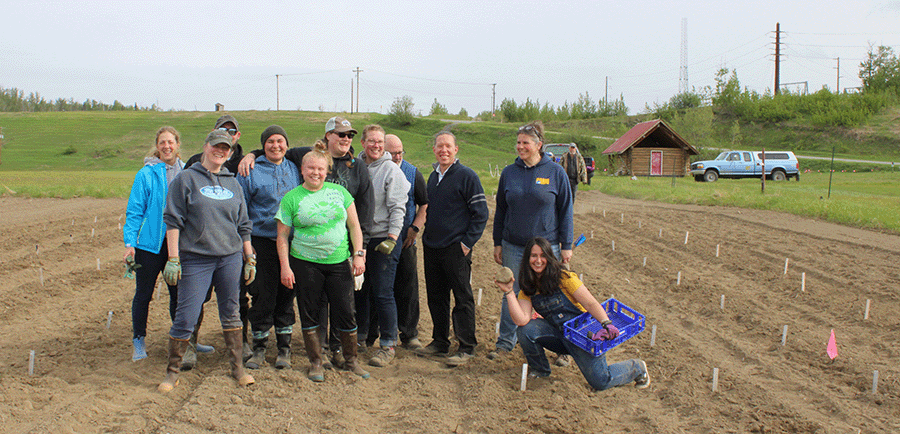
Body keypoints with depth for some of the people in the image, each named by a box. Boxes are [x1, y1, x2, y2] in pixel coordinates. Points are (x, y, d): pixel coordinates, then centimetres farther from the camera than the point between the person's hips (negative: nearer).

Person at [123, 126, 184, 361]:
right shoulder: (146, 174, -7)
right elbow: (134, 211, -7)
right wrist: (129, 243, -13)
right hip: (150, 243, -3)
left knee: (179, 293, 10)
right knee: (143, 294, 8)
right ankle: (139, 342, 21)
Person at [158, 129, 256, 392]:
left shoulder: (233, 184, 14)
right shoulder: (186, 179, 1)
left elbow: (243, 225, 18)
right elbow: (173, 221, -3)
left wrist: (250, 259, 14)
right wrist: (173, 259, -9)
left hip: (230, 258, 4)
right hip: (195, 259, -4)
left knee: (231, 313, 9)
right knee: (186, 317, -4)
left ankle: (237, 367, 19)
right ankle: (172, 372, 10)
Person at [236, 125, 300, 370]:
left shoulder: (294, 169, 12)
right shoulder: (250, 171, 0)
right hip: (262, 242, -3)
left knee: (287, 297, 8)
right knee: (262, 297, -2)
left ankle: (284, 348, 19)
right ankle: (259, 348, 13)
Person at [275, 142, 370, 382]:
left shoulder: (339, 192, 6)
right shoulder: (291, 198, 0)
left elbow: (354, 226, 8)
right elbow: (282, 235, 1)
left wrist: (359, 254, 0)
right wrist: (285, 266, -5)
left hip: (339, 263, 1)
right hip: (305, 263, -1)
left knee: (345, 313, 2)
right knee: (310, 314, 5)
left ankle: (351, 360, 19)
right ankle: (316, 363, 19)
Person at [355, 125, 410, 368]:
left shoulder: (391, 170, -6)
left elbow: (397, 208, -9)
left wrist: (392, 238, -17)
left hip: (384, 240, -5)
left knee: (383, 293, -6)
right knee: (359, 290, 12)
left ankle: (388, 345, 3)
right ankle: (360, 335, 28)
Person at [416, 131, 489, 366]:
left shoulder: (467, 176, -8)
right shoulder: (433, 177, 13)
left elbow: (481, 213, -9)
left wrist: (468, 242, -13)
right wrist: (426, 235, 15)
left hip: (456, 249, -7)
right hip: (431, 248, 7)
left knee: (462, 298, -1)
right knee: (435, 297, 12)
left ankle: (467, 347, 6)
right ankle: (439, 342, 24)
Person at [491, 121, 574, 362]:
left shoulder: (556, 172, -3)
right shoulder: (509, 172, 4)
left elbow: (565, 211, -1)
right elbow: (500, 210, 10)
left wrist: (566, 245, -3)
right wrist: (497, 243, 7)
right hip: (513, 246, 3)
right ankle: (506, 342, 23)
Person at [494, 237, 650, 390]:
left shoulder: (563, 278, -15)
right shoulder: (527, 288, -2)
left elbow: (591, 303, -19)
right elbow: (521, 320, -17)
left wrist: (607, 324, -35)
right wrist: (509, 292, -23)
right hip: (559, 335, 4)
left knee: (600, 381, -15)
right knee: (525, 330, -20)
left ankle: (636, 368, 17)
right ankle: (539, 369, 6)